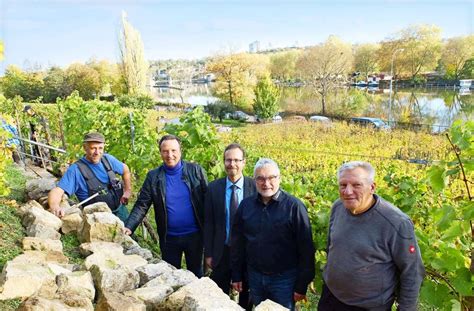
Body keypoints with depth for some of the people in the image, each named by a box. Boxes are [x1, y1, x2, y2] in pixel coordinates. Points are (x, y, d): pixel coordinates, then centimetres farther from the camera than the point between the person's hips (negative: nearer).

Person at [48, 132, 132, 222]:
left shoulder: (108, 159, 0)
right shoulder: (76, 170, -15)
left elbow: (125, 169, 18)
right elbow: (57, 191, -25)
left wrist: (127, 191, 11)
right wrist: (54, 207, -45)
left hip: (120, 210, 4)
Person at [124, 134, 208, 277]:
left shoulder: (195, 170, -6)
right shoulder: (153, 176, -3)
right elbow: (141, 205, -6)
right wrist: (129, 227, -20)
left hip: (194, 235, -1)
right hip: (168, 238, 1)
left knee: (196, 273, 17)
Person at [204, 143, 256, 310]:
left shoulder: (255, 187, -8)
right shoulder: (213, 188, -4)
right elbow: (208, 223, -2)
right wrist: (208, 253, -2)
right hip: (222, 251, 1)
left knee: (246, 296, 18)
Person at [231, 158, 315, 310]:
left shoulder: (294, 206, -14)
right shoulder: (245, 204, -1)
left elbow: (306, 248, -12)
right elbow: (237, 242, 7)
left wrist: (302, 285, -10)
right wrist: (236, 275, 7)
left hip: (284, 279, -4)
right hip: (254, 276, 4)